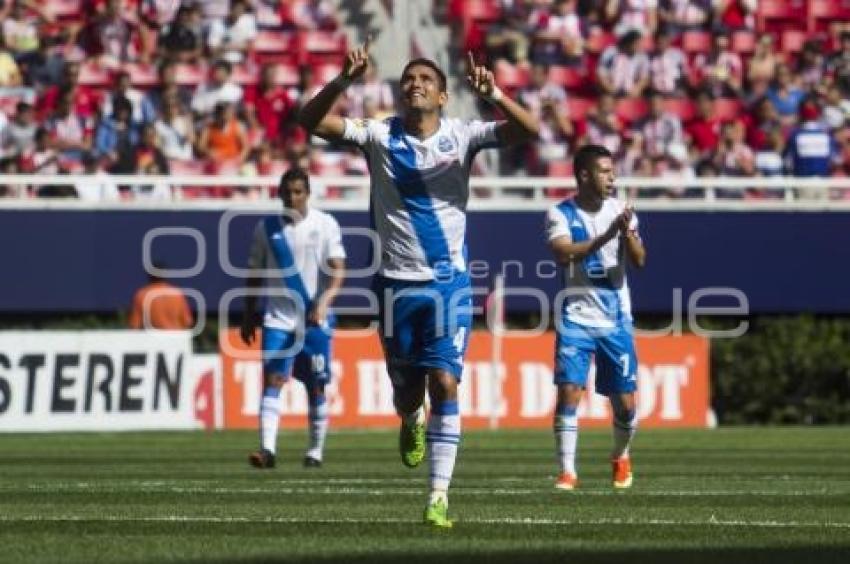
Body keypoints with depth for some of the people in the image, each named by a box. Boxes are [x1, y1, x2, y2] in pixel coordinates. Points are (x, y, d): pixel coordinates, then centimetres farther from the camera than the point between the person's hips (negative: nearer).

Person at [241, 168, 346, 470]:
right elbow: (255, 273, 14)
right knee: (272, 380, -13)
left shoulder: (325, 225, -1)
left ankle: (316, 451, 20)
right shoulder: (267, 227, 6)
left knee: (316, 387, 5)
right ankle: (267, 449, -22)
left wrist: (324, 301, -24)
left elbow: (337, 269, -8)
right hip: (278, 319, 1)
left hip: (315, 320, -1)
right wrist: (248, 315, 13)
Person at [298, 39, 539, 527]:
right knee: (407, 389, 10)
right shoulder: (380, 136, -2)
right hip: (398, 282, 1)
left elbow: (530, 131, -16)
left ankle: (439, 496, -12)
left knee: (444, 383, -13)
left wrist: (493, 94, -33)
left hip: (450, 281, -1)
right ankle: (412, 425, 48)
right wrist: (345, 81, -27)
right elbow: (311, 121, -11)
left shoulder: (461, 135, -4)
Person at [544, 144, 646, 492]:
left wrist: (627, 233, -27)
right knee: (568, 391, -16)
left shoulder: (620, 211, 2)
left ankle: (621, 457, 30)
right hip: (576, 316, -2)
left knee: (625, 403, 3)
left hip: (616, 319, 2)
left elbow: (639, 260, -7)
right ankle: (567, 471, -11)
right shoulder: (561, 214, -5)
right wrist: (606, 235, -29)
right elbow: (564, 255, -22)